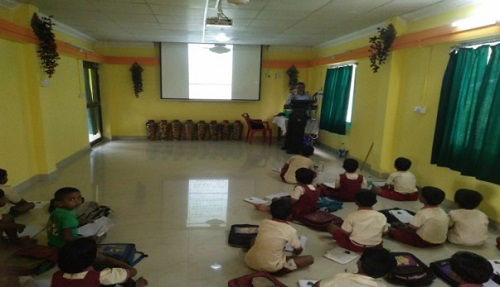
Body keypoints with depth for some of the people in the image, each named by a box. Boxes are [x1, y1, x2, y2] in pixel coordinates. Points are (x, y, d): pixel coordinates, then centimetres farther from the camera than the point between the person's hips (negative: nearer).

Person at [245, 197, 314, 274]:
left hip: (250, 262, 5)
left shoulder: (264, 223, 2)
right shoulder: (290, 230, -11)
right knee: (310, 259, 4)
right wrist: (294, 252, 29)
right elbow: (298, 251, 5)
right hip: (271, 267, -4)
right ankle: (280, 271, -4)